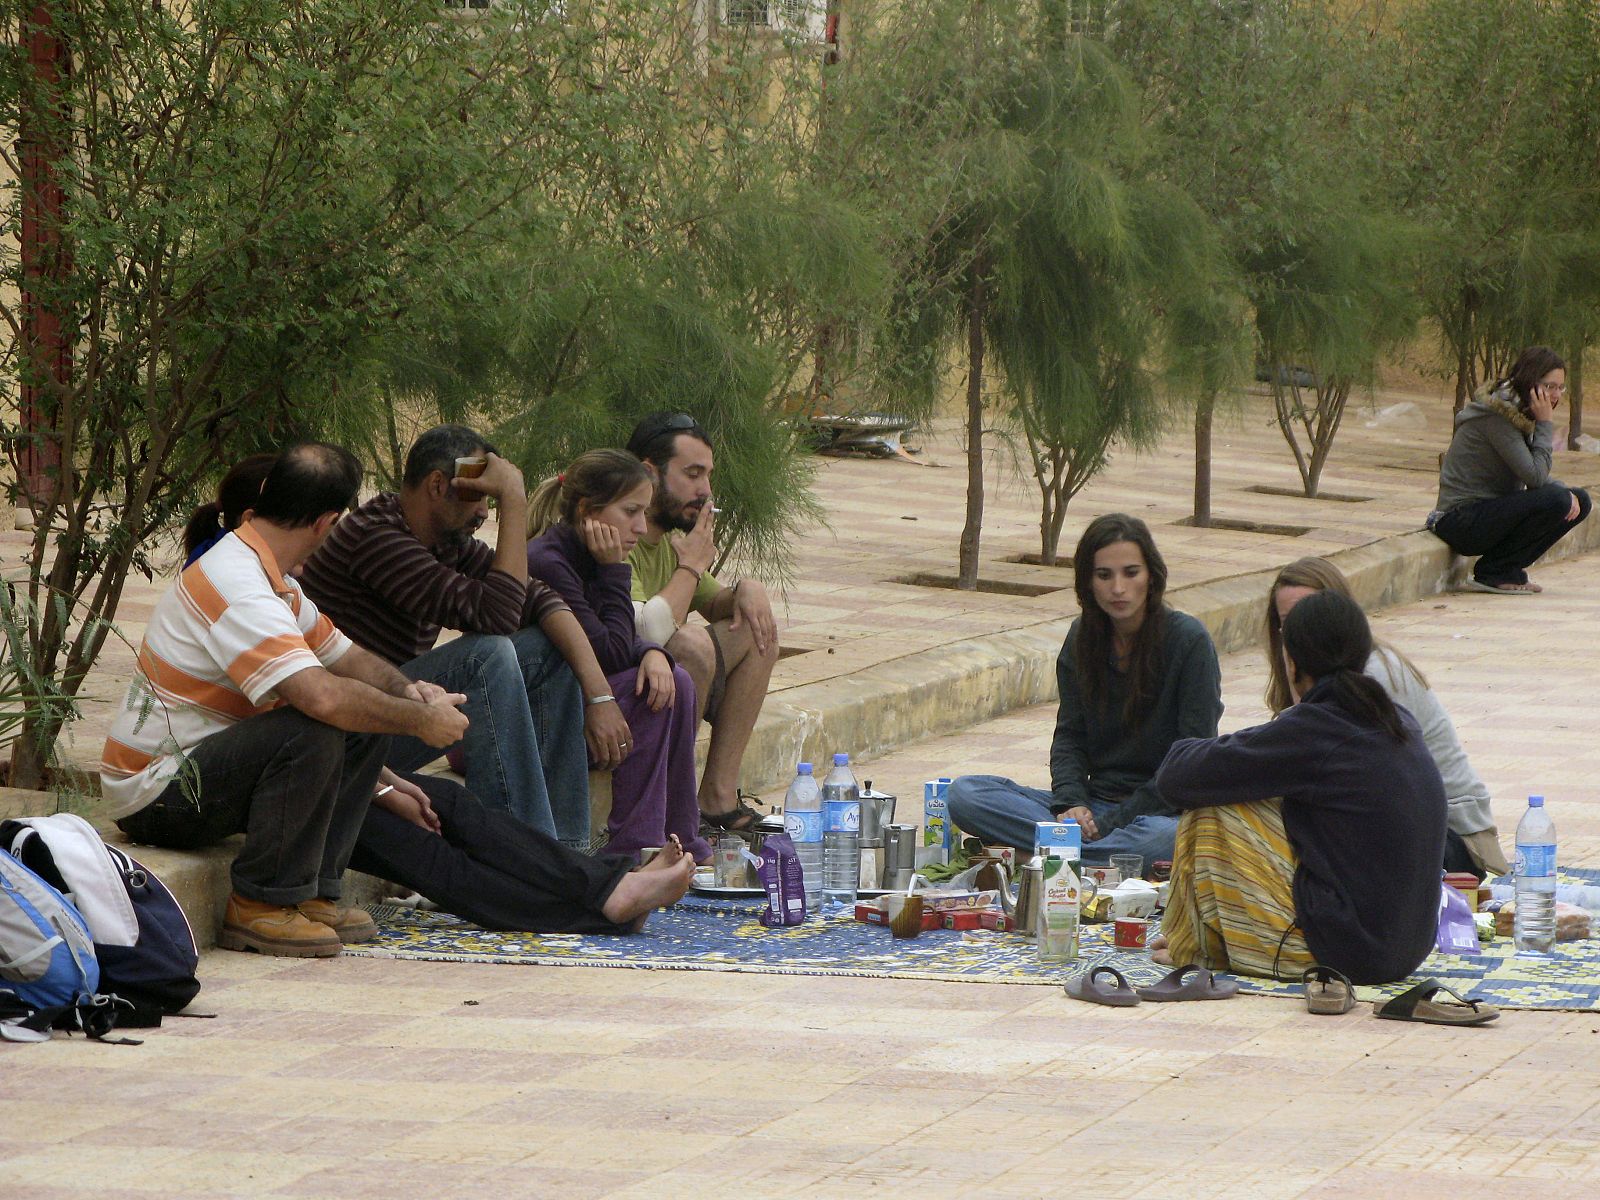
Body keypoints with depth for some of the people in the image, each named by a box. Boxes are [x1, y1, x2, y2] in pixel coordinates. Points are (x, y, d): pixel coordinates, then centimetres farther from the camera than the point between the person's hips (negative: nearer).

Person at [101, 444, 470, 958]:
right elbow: (321, 696, -35)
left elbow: (349, 659, 20)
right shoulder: (238, 588, -24)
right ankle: (260, 905, -18)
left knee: (367, 724, 3)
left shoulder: (275, 582, 11)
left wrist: (409, 690, -2)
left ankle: (313, 890, 2)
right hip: (152, 795, -10)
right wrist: (420, 720, -22)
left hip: (196, 769, 10)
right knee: (313, 733, -31)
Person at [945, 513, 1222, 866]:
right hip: (1095, 801, 5)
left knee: (1163, 839, -43)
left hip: (1164, 810, -5)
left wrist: (1114, 822, -15)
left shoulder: (1188, 641, -8)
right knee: (964, 794, -15)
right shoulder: (1083, 638, 8)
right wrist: (1071, 803, -13)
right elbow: (1069, 735, 9)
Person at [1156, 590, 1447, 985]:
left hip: (1339, 950, -8)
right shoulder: (1400, 723, 7)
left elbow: (1177, 778, -12)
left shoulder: (1310, 730, -16)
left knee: (1211, 808, -1)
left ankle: (1194, 945, 17)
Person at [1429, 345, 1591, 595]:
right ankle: (1491, 572, -12)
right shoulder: (1496, 415, -19)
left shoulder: (1520, 414, 10)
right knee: (1556, 500, -25)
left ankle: (1510, 570, 5)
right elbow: (1535, 477, -23)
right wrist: (1545, 424, -16)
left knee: (1579, 501, 4)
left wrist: (1565, 492, -8)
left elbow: (1537, 475, 13)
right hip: (1462, 522, -10)